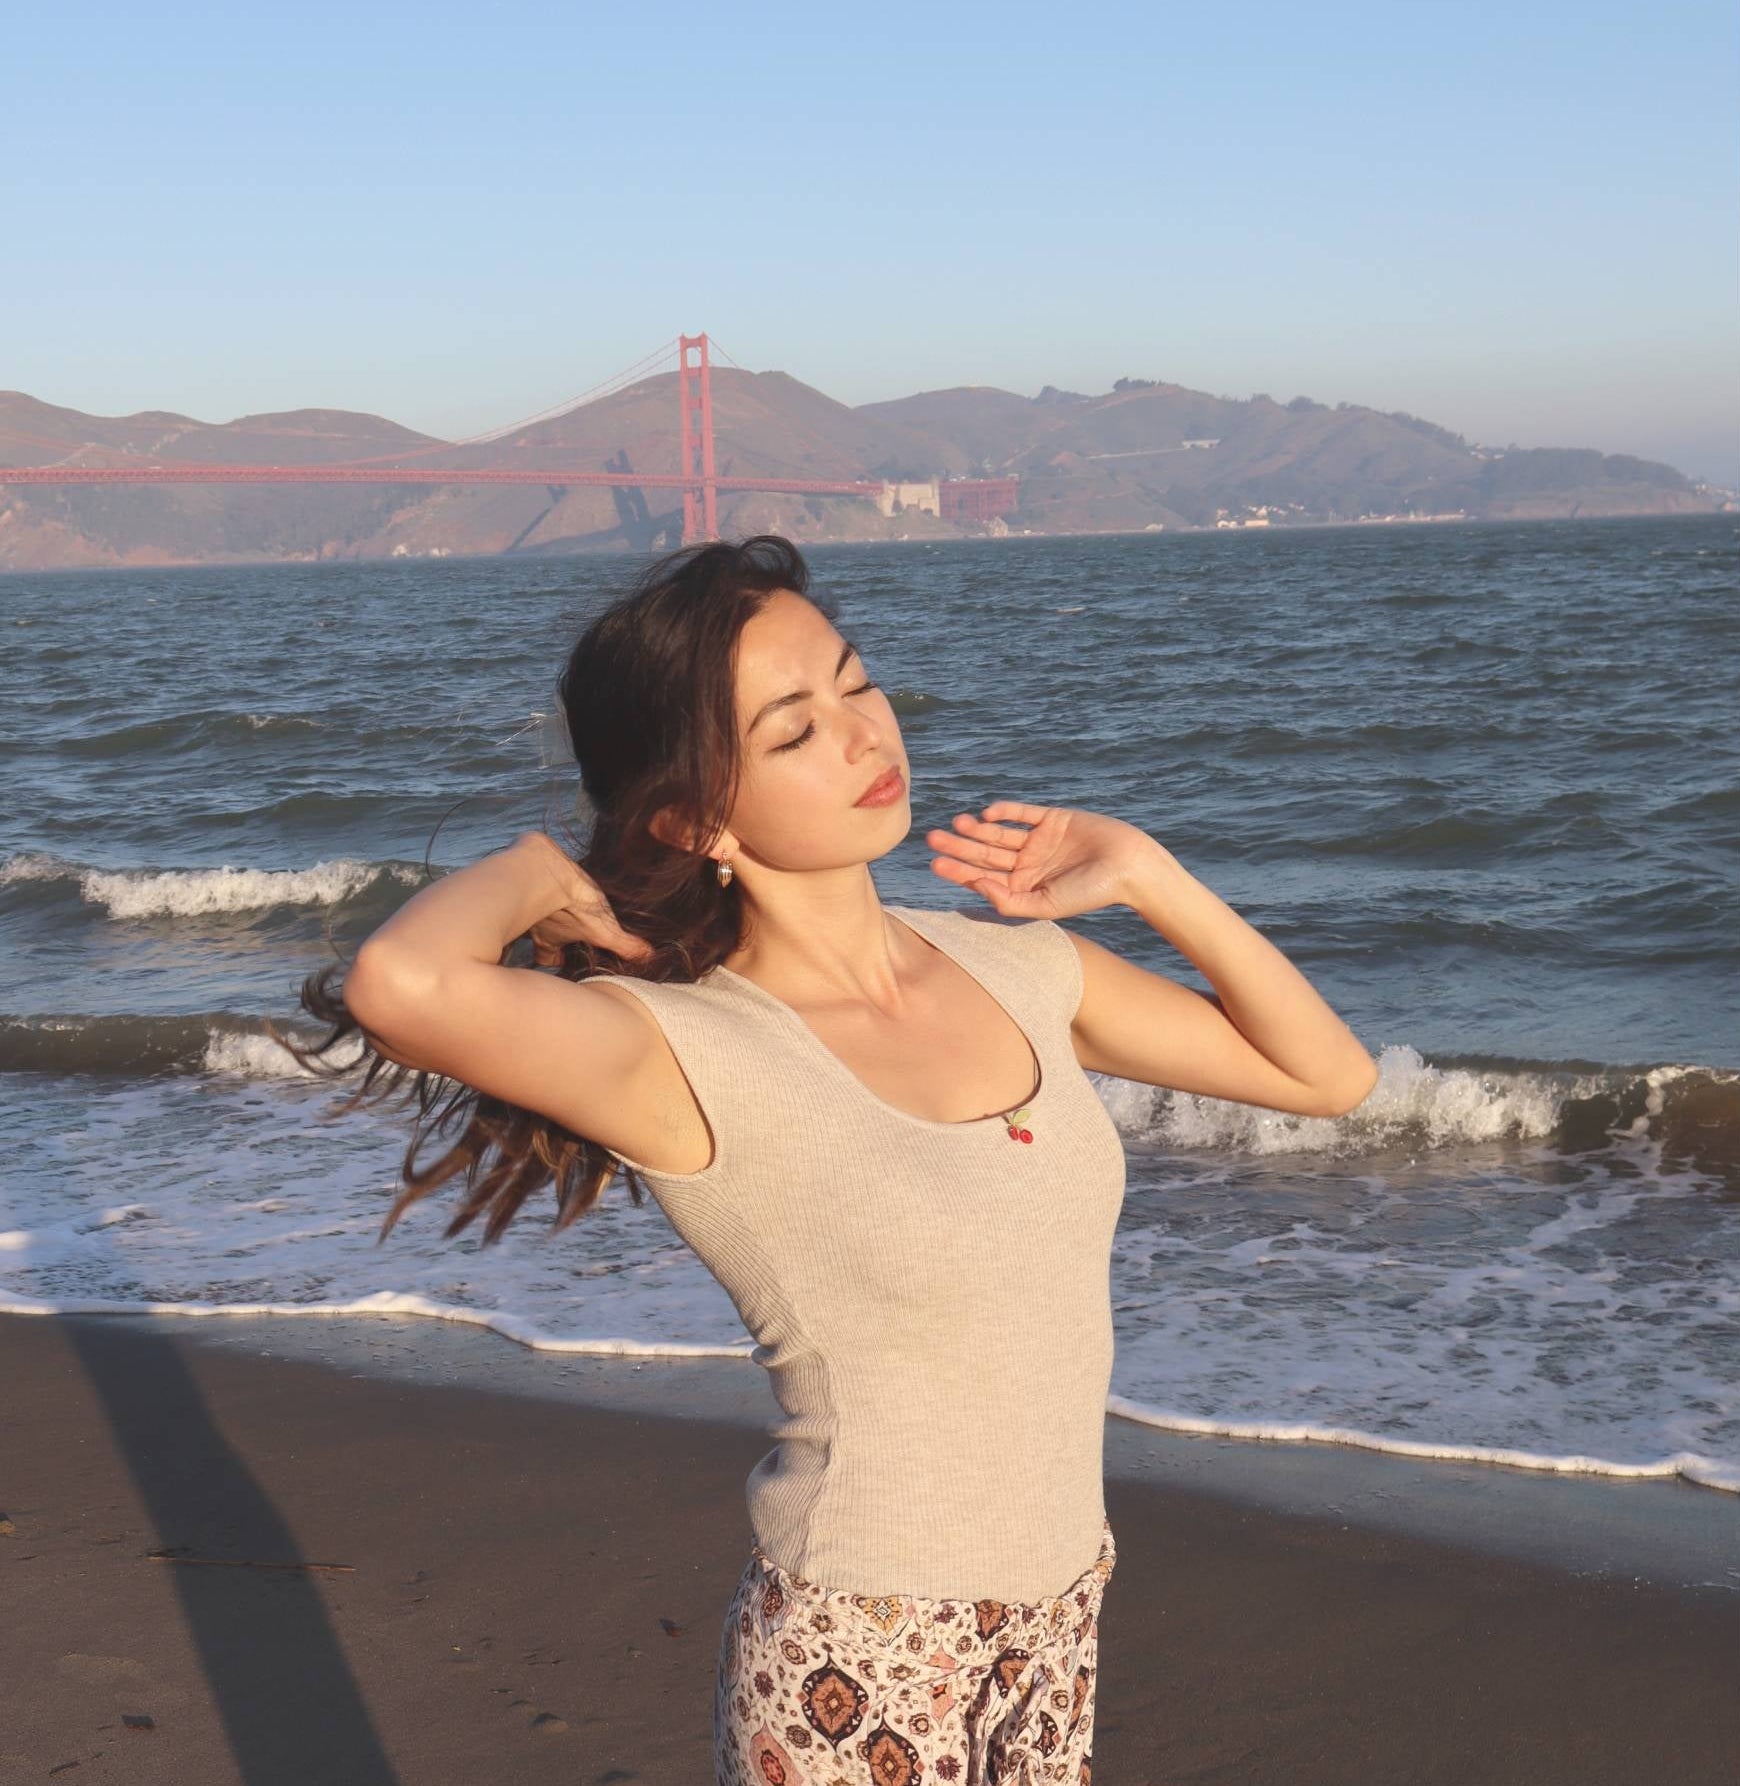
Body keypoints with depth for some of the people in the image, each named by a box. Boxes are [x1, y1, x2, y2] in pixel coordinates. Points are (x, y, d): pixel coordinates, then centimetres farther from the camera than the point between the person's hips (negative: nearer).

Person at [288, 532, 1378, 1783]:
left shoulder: (1013, 964, 0)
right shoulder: (693, 1058, -20)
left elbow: (1329, 1073, 11)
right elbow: (402, 982, -40)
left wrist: (1145, 874, 0)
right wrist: (538, 869, -19)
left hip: (1060, 1624, 6)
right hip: (861, 1675, -6)